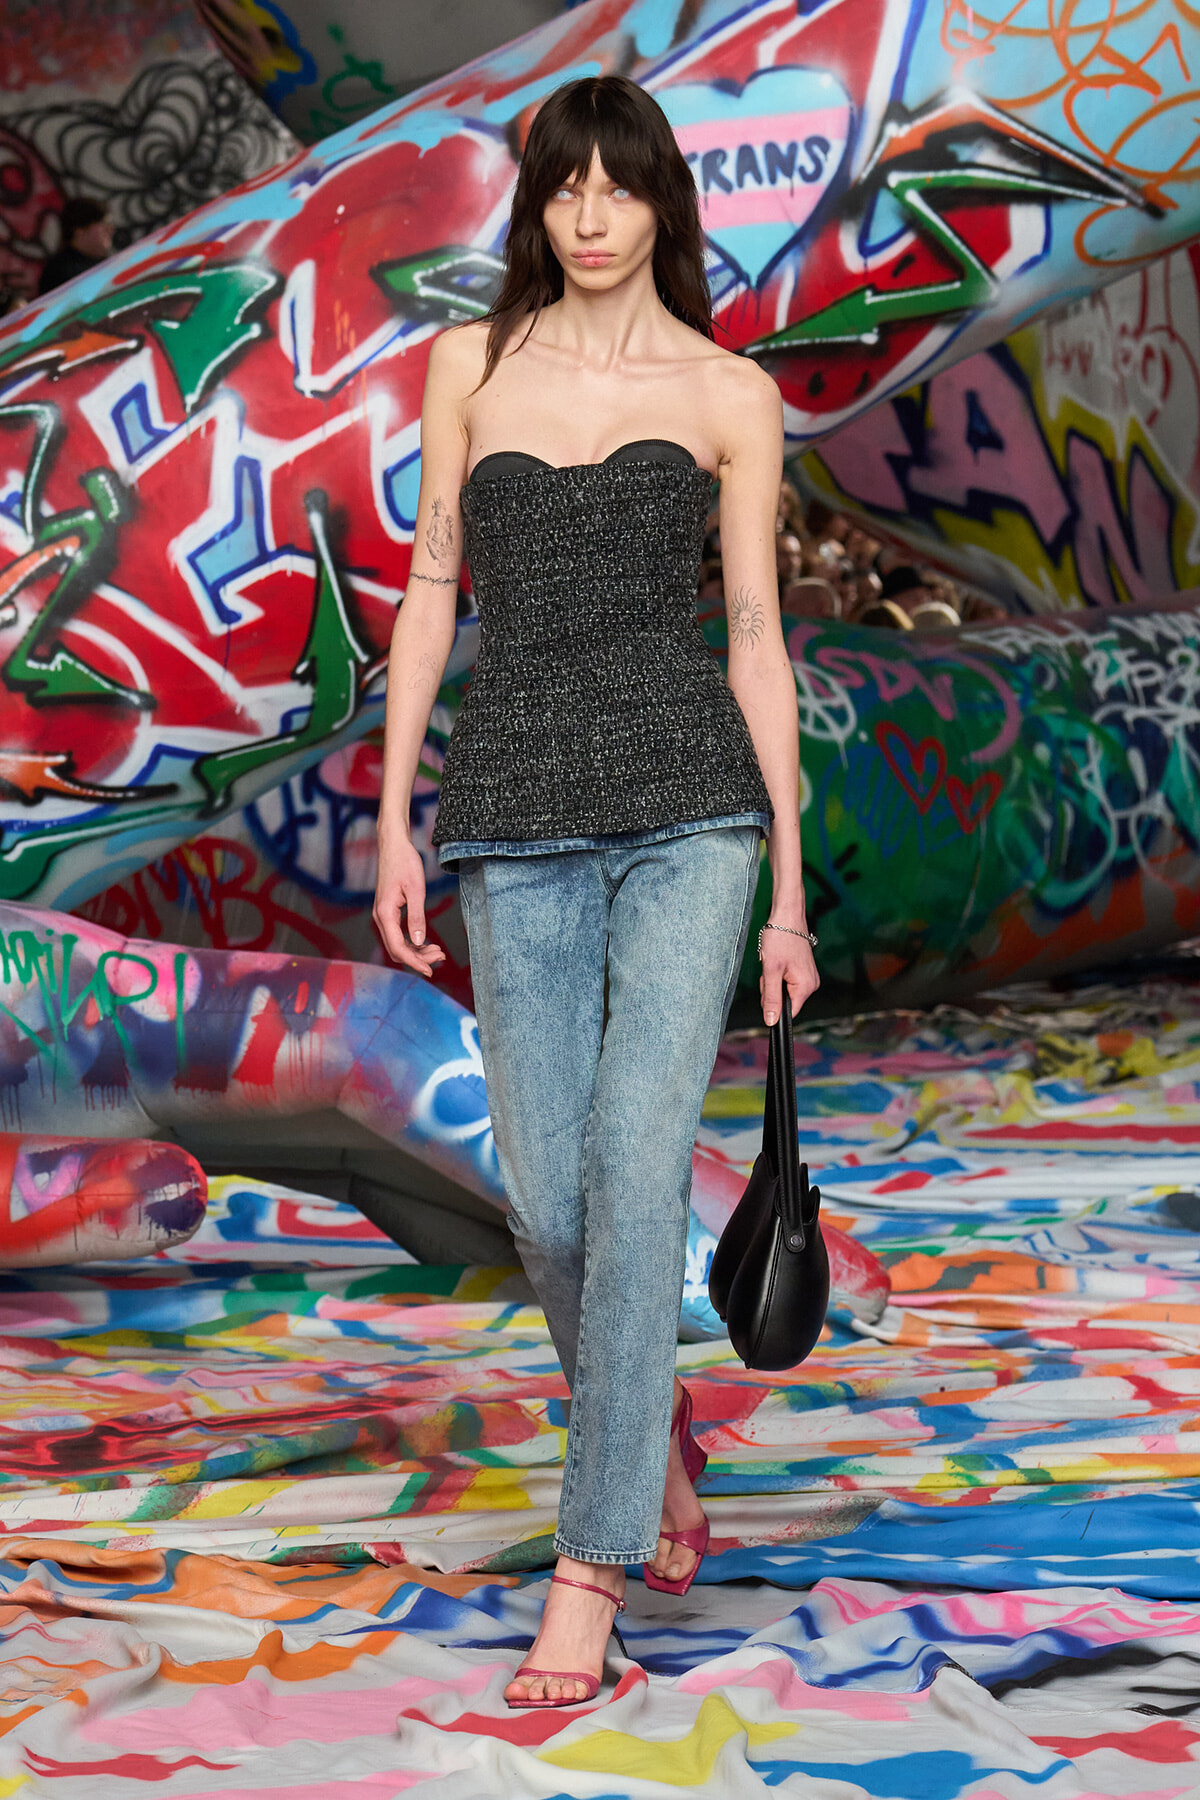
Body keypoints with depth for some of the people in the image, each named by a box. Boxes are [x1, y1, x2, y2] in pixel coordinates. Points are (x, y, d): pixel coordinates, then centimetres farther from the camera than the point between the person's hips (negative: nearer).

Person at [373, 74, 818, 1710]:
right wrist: (395, 820, 6)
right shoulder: (469, 365, 12)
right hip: (518, 813, 2)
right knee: (548, 1203, 0)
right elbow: (432, 589, 13)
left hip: (686, 796, -2)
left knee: (635, 1166, -13)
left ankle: (591, 1572, -8)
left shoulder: (728, 394, 7)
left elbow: (754, 635, 6)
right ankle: (658, 1426, 31)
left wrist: (791, 885, 4)